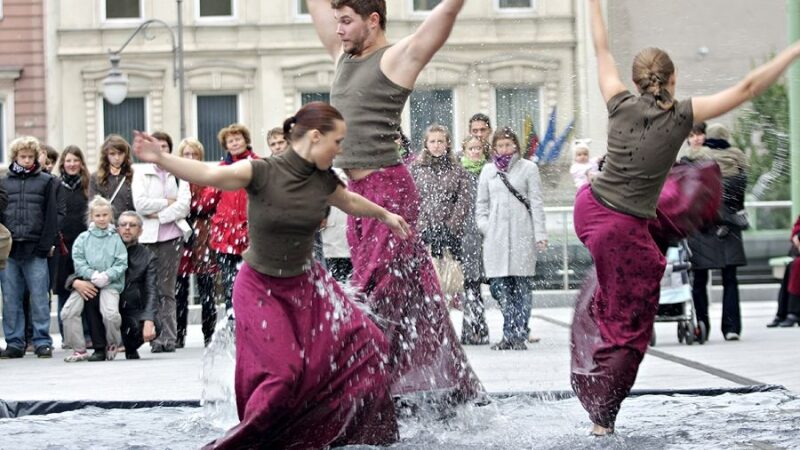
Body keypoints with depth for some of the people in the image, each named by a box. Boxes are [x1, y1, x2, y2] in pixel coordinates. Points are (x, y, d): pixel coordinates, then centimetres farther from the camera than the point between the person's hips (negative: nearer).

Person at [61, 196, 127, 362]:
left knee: (111, 314, -25)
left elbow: (121, 263, 0)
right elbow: (78, 261, 2)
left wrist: (107, 275, -15)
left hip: (110, 283, -2)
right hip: (85, 281, 2)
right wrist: (92, 275, -12)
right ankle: (79, 349, 0)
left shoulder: (116, 239, 6)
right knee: (67, 312, -15)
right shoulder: (83, 238, 10)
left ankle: (112, 344, 6)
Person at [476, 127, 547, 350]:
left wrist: (540, 234, -3)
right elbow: (481, 204, 18)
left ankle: (519, 335, -1)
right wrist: (484, 227, 2)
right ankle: (509, 334, 6)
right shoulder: (488, 170, 13)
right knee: (500, 286, -1)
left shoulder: (528, 168, 4)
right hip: (496, 236, 3)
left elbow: (537, 203, 2)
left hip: (522, 235, -3)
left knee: (522, 286, -4)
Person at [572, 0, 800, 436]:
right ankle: (602, 417, 10)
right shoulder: (680, 116, -15)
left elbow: (602, 52, 12)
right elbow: (747, 89, -13)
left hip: (589, 208, 6)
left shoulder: (621, 105, -4)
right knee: (627, 328, 8)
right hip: (624, 231, -6)